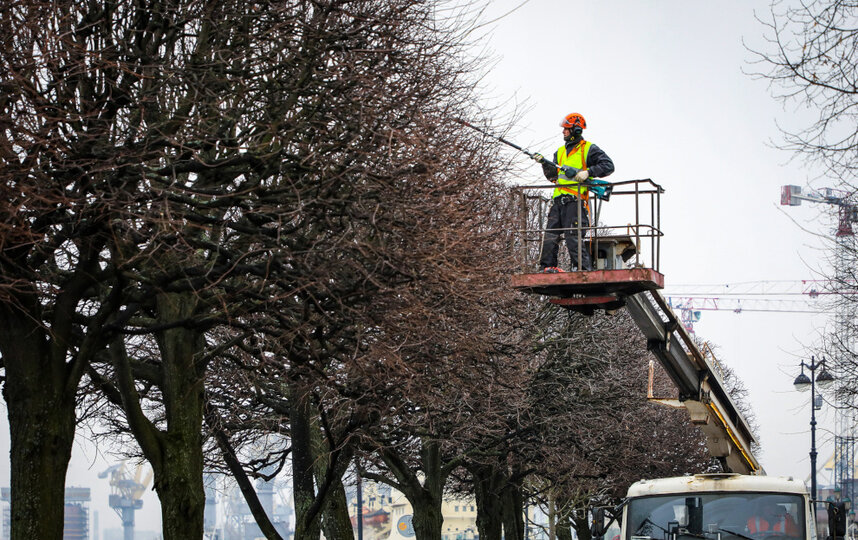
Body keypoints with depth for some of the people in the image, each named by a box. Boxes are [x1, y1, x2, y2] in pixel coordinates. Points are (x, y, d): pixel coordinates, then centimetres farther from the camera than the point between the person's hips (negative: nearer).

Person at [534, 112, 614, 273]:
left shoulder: (589, 149, 3)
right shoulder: (560, 151, 23)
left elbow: (608, 166, -4)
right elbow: (552, 175, 21)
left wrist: (588, 172, -14)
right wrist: (544, 163, 4)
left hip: (575, 199, -7)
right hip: (558, 199, 7)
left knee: (574, 236, -13)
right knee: (550, 234, 0)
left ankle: (583, 268, -11)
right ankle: (546, 267, 3)